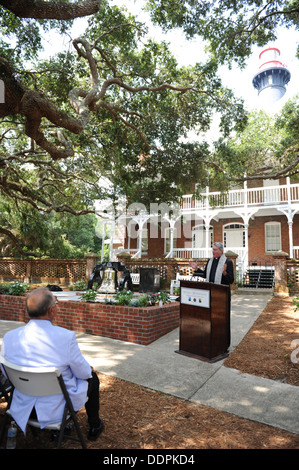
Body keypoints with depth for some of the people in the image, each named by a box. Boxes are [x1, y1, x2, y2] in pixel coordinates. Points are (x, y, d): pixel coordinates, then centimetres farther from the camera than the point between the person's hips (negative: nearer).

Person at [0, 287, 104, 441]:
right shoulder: (66, 337, -29)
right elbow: (83, 372, -14)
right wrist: (90, 370, 9)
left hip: (24, 407, 5)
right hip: (58, 407, -4)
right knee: (92, 378, 23)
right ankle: (94, 427, 40)